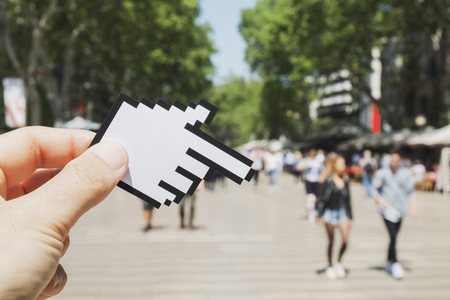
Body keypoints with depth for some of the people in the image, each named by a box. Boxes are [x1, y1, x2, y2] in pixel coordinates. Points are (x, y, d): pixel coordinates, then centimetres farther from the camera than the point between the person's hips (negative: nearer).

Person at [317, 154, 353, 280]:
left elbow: (347, 200, 12)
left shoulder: (345, 180, 5)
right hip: (330, 212, -4)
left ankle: (339, 262, 18)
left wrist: (350, 217, 13)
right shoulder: (328, 181, -9)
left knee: (345, 240, -5)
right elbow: (321, 198, -8)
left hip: (342, 212, 4)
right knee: (331, 241, 5)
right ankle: (330, 266, 21)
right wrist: (320, 216, -12)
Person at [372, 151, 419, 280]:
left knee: (394, 237, 13)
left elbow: (410, 191, 8)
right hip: (387, 208, -4)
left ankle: (389, 262, 30)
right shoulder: (382, 173, -4)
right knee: (393, 237, -15)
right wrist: (379, 199, -17)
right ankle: (395, 264, -9)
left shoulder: (406, 173, 3)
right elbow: (375, 188, 1)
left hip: (400, 208, 4)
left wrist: (414, 207, -1)